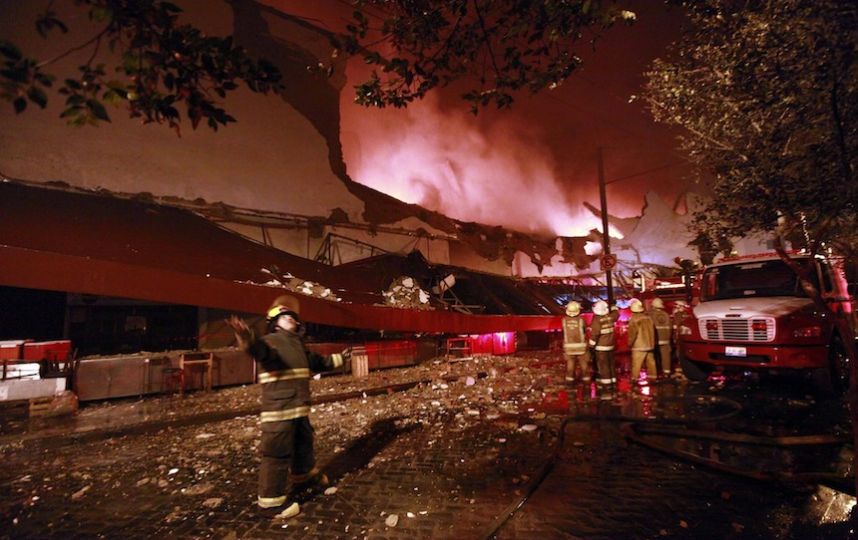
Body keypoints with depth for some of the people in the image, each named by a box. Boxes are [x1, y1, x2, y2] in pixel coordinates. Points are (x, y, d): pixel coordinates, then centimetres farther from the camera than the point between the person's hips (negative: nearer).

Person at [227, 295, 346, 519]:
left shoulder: (297, 344, 15)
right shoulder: (269, 341, -11)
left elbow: (317, 362, 29)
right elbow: (260, 350, -37)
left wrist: (340, 358, 36)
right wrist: (247, 339, -60)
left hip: (300, 408, 9)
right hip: (278, 410, -9)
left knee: (304, 443, 25)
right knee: (277, 452, -3)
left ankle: (305, 473, 48)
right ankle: (271, 500, 11)